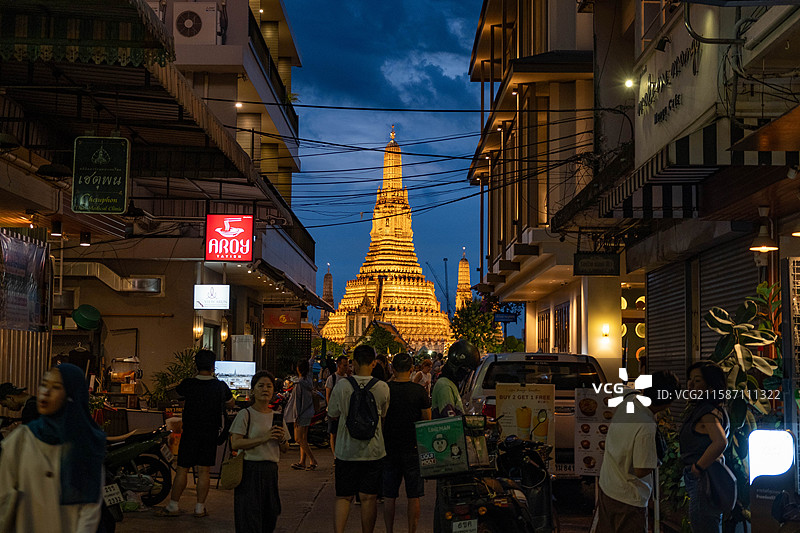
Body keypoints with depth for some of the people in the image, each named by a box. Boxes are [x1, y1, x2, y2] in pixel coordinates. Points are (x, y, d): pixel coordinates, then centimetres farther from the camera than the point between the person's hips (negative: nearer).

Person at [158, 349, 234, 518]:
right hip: (211, 432, 1)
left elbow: (176, 393, 14)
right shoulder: (220, 386, -4)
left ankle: (173, 506, 9)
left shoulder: (188, 384, -9)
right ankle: (200, 508, 9)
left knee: (182, 469, 5)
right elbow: (231, 403, 13)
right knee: (204, 470, 5)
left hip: (190, 431, -1)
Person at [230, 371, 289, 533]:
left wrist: (282, 440, -4)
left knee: (269, 518, 7)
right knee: (250, 520, -8)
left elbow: (285, 450, 19)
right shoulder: (245, 414, -4)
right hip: (250, 470, -6)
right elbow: (235, 444, -14)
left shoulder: (277, 417, 13)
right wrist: (264, 438, -20)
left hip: (271, 471, 6)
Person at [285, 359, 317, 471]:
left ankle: (312, 460, -10)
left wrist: (296, 417, -12)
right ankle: (302, 462, 14)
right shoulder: (309, 381, 4)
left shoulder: (299, 384, -18)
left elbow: (297, 401, -16)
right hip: (308, 413, 8)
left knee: (299, 439, -6)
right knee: (303, 439, 11)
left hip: (301, 414, -8)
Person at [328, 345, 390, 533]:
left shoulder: (342, 385, -9)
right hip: (374, 451, 0)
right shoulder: (383, 387, -7)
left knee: (343, 497, 9)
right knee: (369, 498, 9)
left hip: (346, 451, 0)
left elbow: (333, 414, 4)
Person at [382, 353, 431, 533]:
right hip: (413, 450, -1)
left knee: (389, 497, 8)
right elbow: (427, 421, -4)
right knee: (413, 497, 6)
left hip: (389, 449, 1)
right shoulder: (419, 391, -8)